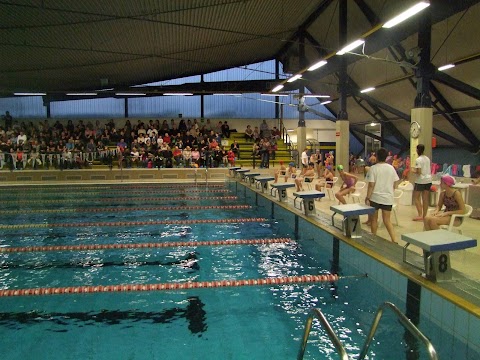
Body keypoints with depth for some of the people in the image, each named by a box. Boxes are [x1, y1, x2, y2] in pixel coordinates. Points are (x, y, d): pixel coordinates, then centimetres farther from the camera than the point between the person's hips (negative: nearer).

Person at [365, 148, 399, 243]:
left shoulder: (373, 168, -11)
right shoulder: (391, 168, 2)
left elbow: (371, 185, -14)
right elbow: (394, 184, 7)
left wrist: (367, 198, -9)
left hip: (375, 197, -3)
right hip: (388, 198, 4)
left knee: (374, 219, 12)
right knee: (387, 220, 9)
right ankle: (394, 240, -2)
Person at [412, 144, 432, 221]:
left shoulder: (418, 160, -13)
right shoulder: (427, 158, 10)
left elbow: (419, 172, -17)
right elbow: (426, 169, 14)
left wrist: (413, 171, 1)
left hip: (420, 181, -7)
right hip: (428, 180, 7)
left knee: (416, 198, 3)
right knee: (425, 199, 9)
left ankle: (420, 215, -5)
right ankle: (424, 215, 12)